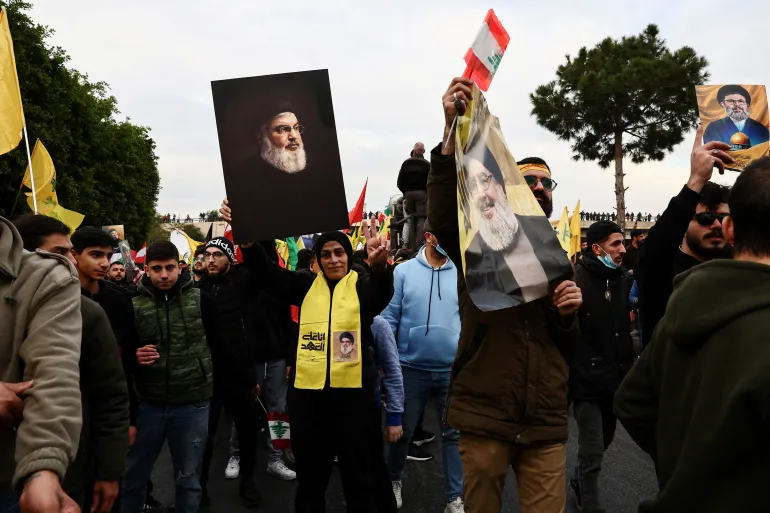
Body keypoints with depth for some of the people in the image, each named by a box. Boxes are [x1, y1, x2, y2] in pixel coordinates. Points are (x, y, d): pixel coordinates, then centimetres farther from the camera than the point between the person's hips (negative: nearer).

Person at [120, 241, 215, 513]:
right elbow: (121, 351, 8)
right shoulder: (134, 304, -2)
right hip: (147, 403, 1)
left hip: (192, 403, -1)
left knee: (189, 479, 14)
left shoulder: (199, 299, -4)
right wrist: (134, 356, -13)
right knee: (132, 477, 15)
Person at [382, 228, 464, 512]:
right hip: (411, 367, -1)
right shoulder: (404, 271, -3)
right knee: (403, 430, 13)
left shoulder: (462, 275, 2)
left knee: (454, 433, 9)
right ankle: (393, 479, 38)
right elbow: (389, 316, -3)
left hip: (453, 369, 1)